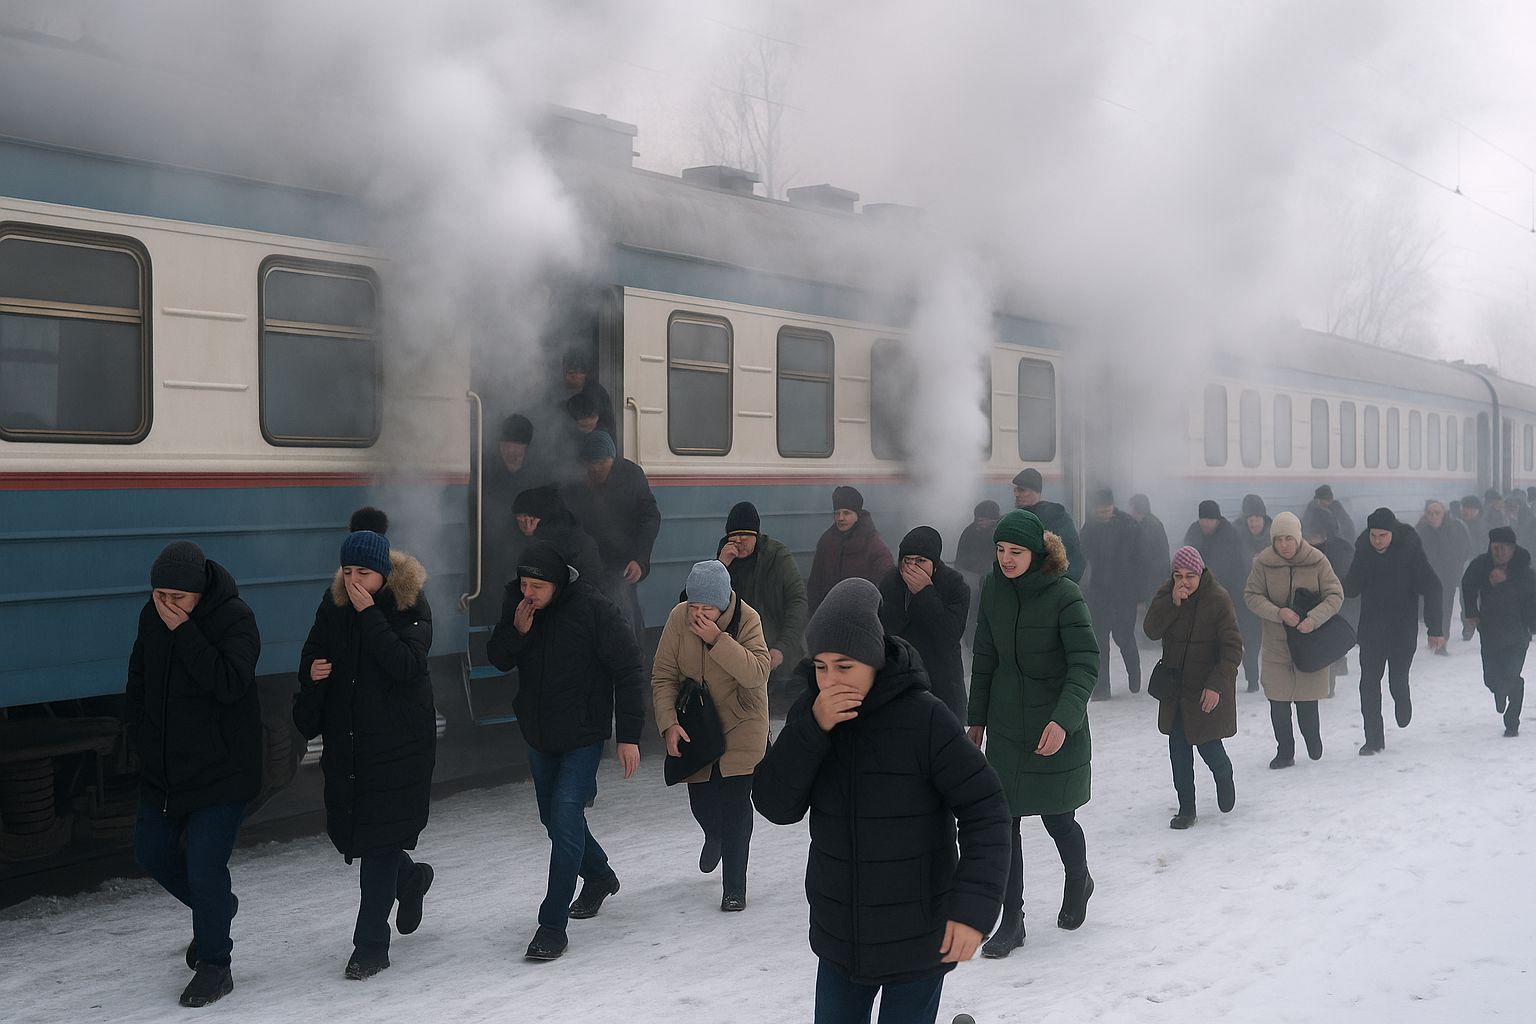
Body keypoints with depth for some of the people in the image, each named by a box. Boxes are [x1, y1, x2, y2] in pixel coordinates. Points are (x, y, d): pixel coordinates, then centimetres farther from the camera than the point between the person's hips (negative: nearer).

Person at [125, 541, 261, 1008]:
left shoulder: (235, 619, -18)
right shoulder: (151, 616, 2)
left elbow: (229, 684, -31)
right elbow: (138, 681, 16)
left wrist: (183, 631, -30)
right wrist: (139, 737, 13)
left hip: (221, 769, -7)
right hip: (163, 767, 7)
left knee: (204, 868, -9)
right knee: (152, 853, 17)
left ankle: (214, 966, 9)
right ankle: (215, 907, 43)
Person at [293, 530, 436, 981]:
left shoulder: (411, 604, -12)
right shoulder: (334, 602, 3)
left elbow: (405, 664, -25)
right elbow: (312, 653, 13)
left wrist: (369, 613, -26)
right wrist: (312, 671, -10)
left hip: (399, 740, -6)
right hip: (345, 737, 6)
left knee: (379, 837, -4)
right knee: (345, 829, 12)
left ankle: (371, 944, 8)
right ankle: (410, 878, 41)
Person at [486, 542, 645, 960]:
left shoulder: (594, 609, -21)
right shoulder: (516, 601, -5)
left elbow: (627, 670, -14)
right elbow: (498, 660, 1)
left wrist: (629, 735, -14)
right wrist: (516, 631, -20)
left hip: (584, 736, -6)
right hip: (538, 735, 6)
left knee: (565, 818, -14)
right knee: (554, 818, 19)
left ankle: (553, 926, -6)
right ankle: (598, 876, 45)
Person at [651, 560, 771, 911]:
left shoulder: (747, 619, -19)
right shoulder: (679, 618, -14)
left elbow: (758, 673, -30)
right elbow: (663, 677, -9)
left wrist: (717, 640, -36)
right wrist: (669, 723, -20)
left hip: (741, 727, -2)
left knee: (736, 806, -6)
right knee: (701, 803, 11)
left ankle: (735, 888, 9)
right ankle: (715, 836, 49)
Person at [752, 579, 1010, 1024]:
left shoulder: (924, 717, -18)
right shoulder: (812, 713, -3)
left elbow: (984, 809, -15)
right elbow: (775, 805, -9)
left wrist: (974, 905, -24)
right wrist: (812, 728, -22)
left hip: (918, 942, -5)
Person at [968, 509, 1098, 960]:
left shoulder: (1065, 595, -15)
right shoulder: (993, 589, 0)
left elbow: (1086, 664, -20)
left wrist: (1064, 719, -32)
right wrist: (976, 719, 13)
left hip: (1056, 730, -4)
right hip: (1006, 727, 4)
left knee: (1057, 818, 9)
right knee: (1004, 822, 2)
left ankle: (1078, 881, 41)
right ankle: (1010, 922, 13)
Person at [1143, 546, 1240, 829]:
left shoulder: (1219, 599, -16)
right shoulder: (1166, 593, -2)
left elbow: (1233, 647, -15)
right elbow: (1151, 630, -11)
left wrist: (1216, 685, -21)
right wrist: (1172, 602, -23)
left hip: (1209, 689, -4)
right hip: (1175, 686, 4)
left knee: (1209, 747, 0)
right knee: (1179, 749, 4)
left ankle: (1225, 779, 35)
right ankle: (1186, 808, 16)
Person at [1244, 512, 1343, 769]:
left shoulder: (1316, 561, -8)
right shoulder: (1263, 563, -6)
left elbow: (1335, 595, -6)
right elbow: (1251, 596, -3)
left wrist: (1314, 618, -22)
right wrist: (1278, 613, -20)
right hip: (1276, 644, 1)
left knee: (1307, 699, 2)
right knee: (1278, 702, 2)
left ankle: (1313, 742, 31)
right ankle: (1285, 752, 19)